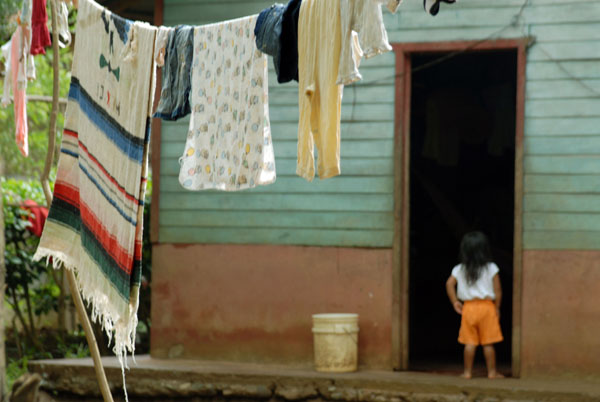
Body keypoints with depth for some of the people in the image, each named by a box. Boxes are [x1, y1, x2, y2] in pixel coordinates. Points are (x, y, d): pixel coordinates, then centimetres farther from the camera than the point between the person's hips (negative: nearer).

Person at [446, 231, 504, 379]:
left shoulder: (459, 269, 4)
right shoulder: (491, 268, -3)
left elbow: (449, 284, -5)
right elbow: (497, 289, -5)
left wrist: (455, 302, 2)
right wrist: (497, 307, 3)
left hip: (468, 307, 2)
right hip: (487, 306, -2)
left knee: (470, 343, 5)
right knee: (488, 343, 3)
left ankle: (467, 372, 7)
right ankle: (492, 372, 8)